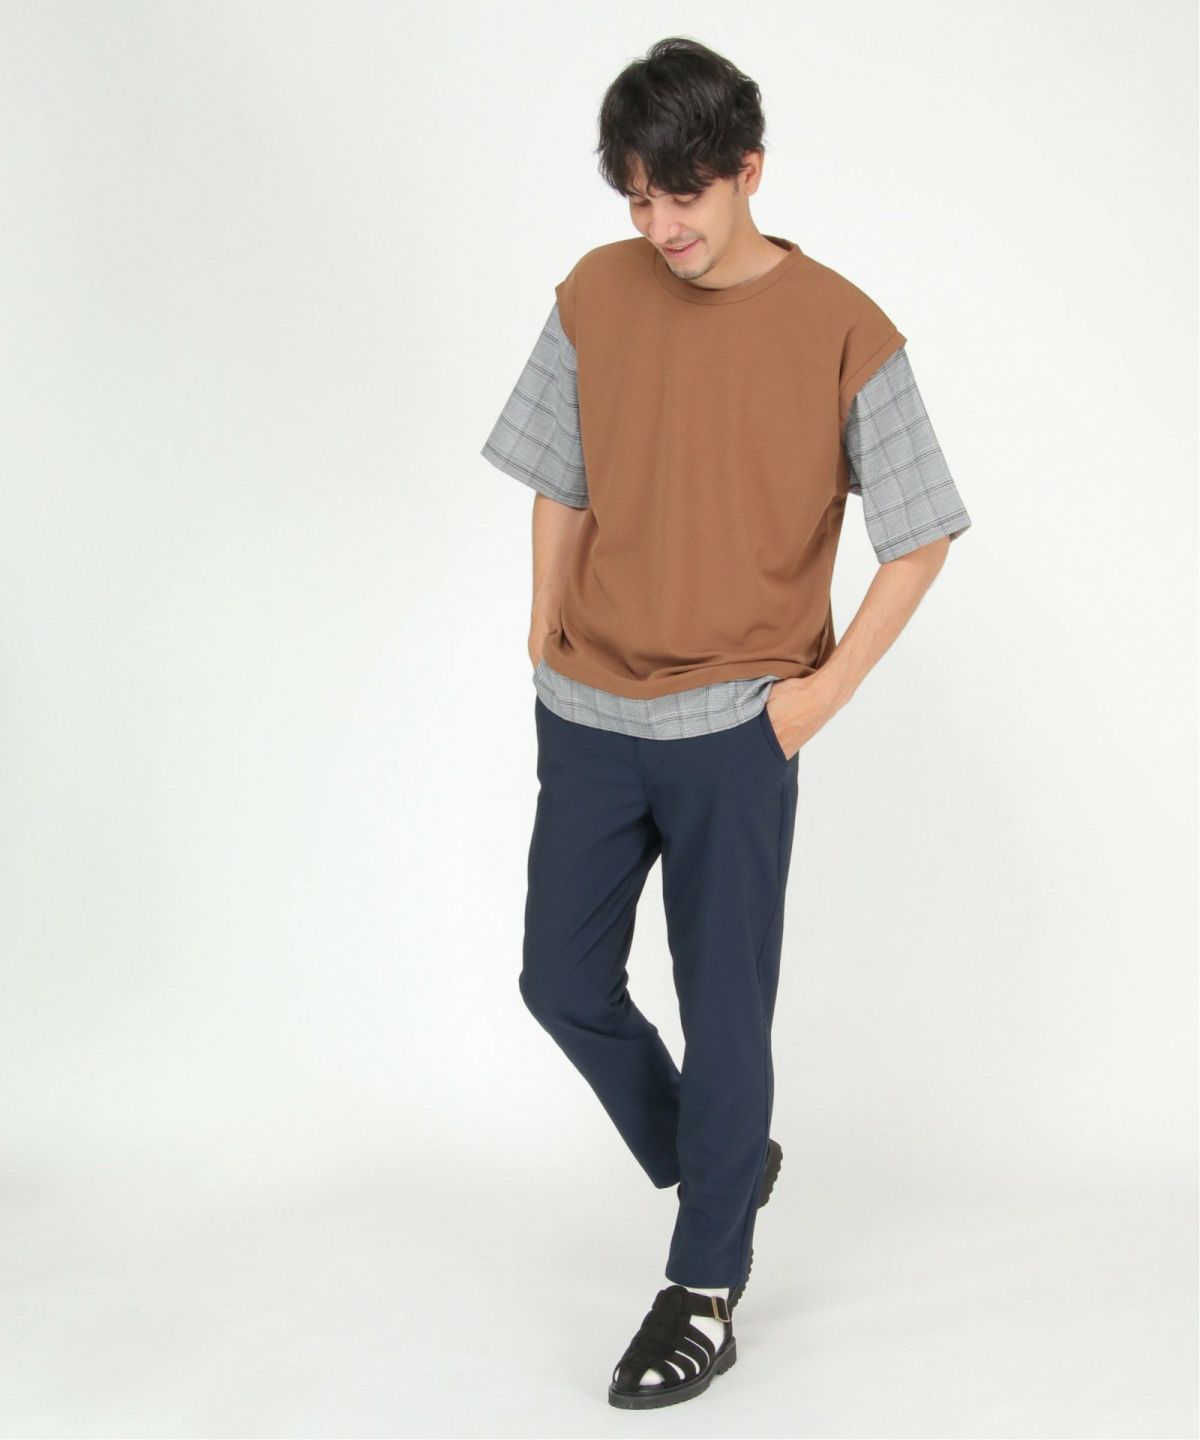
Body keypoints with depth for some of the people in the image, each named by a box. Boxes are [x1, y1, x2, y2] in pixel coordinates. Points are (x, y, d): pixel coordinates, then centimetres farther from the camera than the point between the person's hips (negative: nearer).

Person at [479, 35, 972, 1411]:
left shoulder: (845, 333, -11)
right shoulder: (594, 297, 0)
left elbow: (920, 536, -5)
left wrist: (824, 688, -8)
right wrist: (549, 641, 5)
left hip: (731, 729, -4)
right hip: (587, 717, 5)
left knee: (723, 1012, 2)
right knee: (563, 982, 12)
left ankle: (705, 1296, 18)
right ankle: (722, 1164, 36)